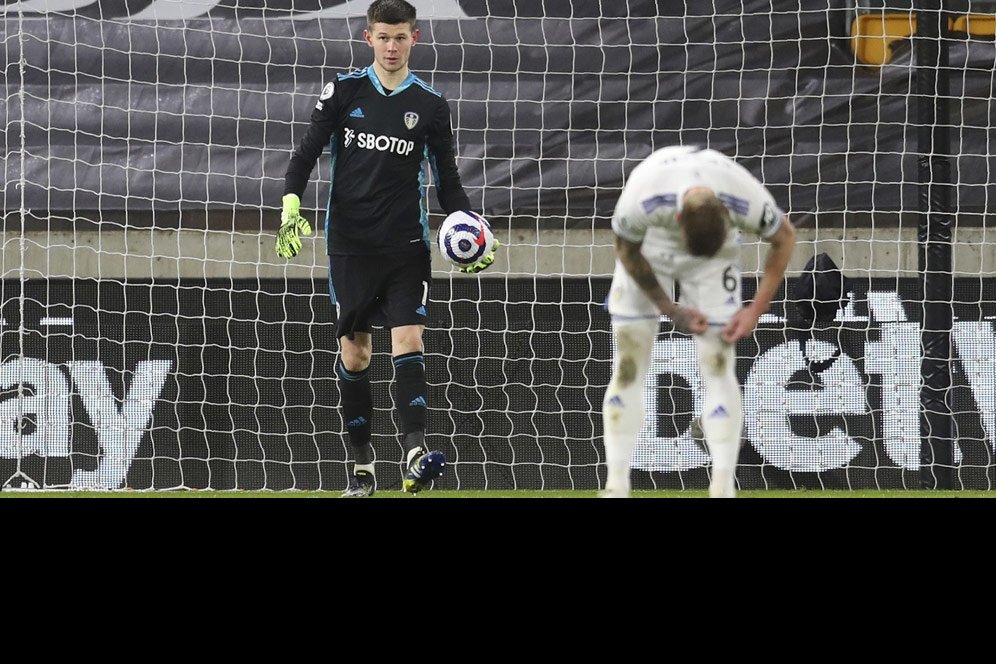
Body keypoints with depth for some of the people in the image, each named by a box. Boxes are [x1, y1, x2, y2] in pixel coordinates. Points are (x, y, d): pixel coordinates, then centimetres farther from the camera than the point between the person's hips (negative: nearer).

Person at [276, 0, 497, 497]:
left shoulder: (430, 105, 4)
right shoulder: (344, 92, 2)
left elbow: (447, 181, 9)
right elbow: (306, 154, 4)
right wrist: (290, 207, -11)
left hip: (406, 245, 0)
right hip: (351, 244, 0)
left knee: (408, 341, -14)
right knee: (354, 352, 2)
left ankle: (415, 455, -25)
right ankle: (362, 467, 10)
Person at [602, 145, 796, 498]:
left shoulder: (749, 201, -37)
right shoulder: (640, 201, -40)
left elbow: (784, 239, -12)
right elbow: (627, 252, -16)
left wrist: (756, 310, -13)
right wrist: (671, 310, -12)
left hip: (717, 251, 0)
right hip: (648, 247, 0)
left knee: (718, 366, -10)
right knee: (628, 367, -5)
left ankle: (723, 490, -11)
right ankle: (616, 487, -2)